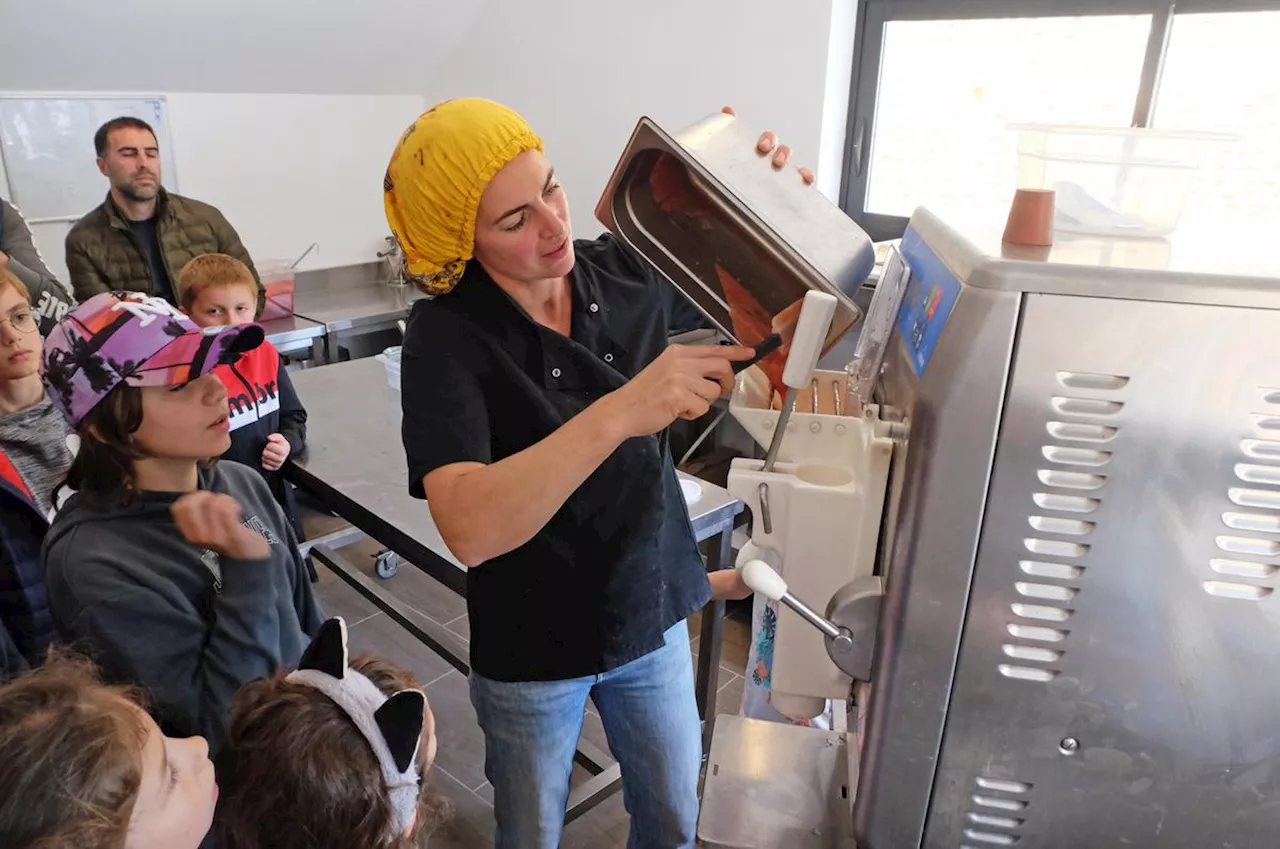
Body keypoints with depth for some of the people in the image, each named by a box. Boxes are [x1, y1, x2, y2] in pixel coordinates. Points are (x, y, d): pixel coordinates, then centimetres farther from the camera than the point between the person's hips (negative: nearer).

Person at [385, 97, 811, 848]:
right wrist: (619, 412, -44)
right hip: (531, 644, -3)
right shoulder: (447, 337, -22)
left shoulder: (627, 273, -11)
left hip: (652, 612, 3)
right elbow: (469, 530, -35)